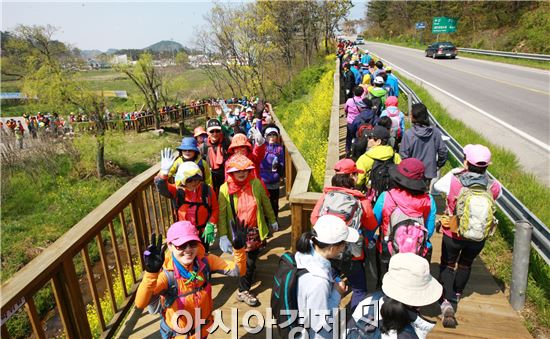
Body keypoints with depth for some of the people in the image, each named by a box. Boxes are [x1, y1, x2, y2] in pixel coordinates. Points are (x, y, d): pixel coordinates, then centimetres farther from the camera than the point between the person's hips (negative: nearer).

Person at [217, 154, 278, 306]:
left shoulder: (256, 183, -6)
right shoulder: (225, 189, -13)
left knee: (252, 259, 15)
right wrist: (223, 236, -14)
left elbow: (265, 203, 6)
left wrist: (272, 220, 16)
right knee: (247, 262, 2)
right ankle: (243, 291, 24)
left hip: (255, 230, 3)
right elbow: (221, 214, -11)